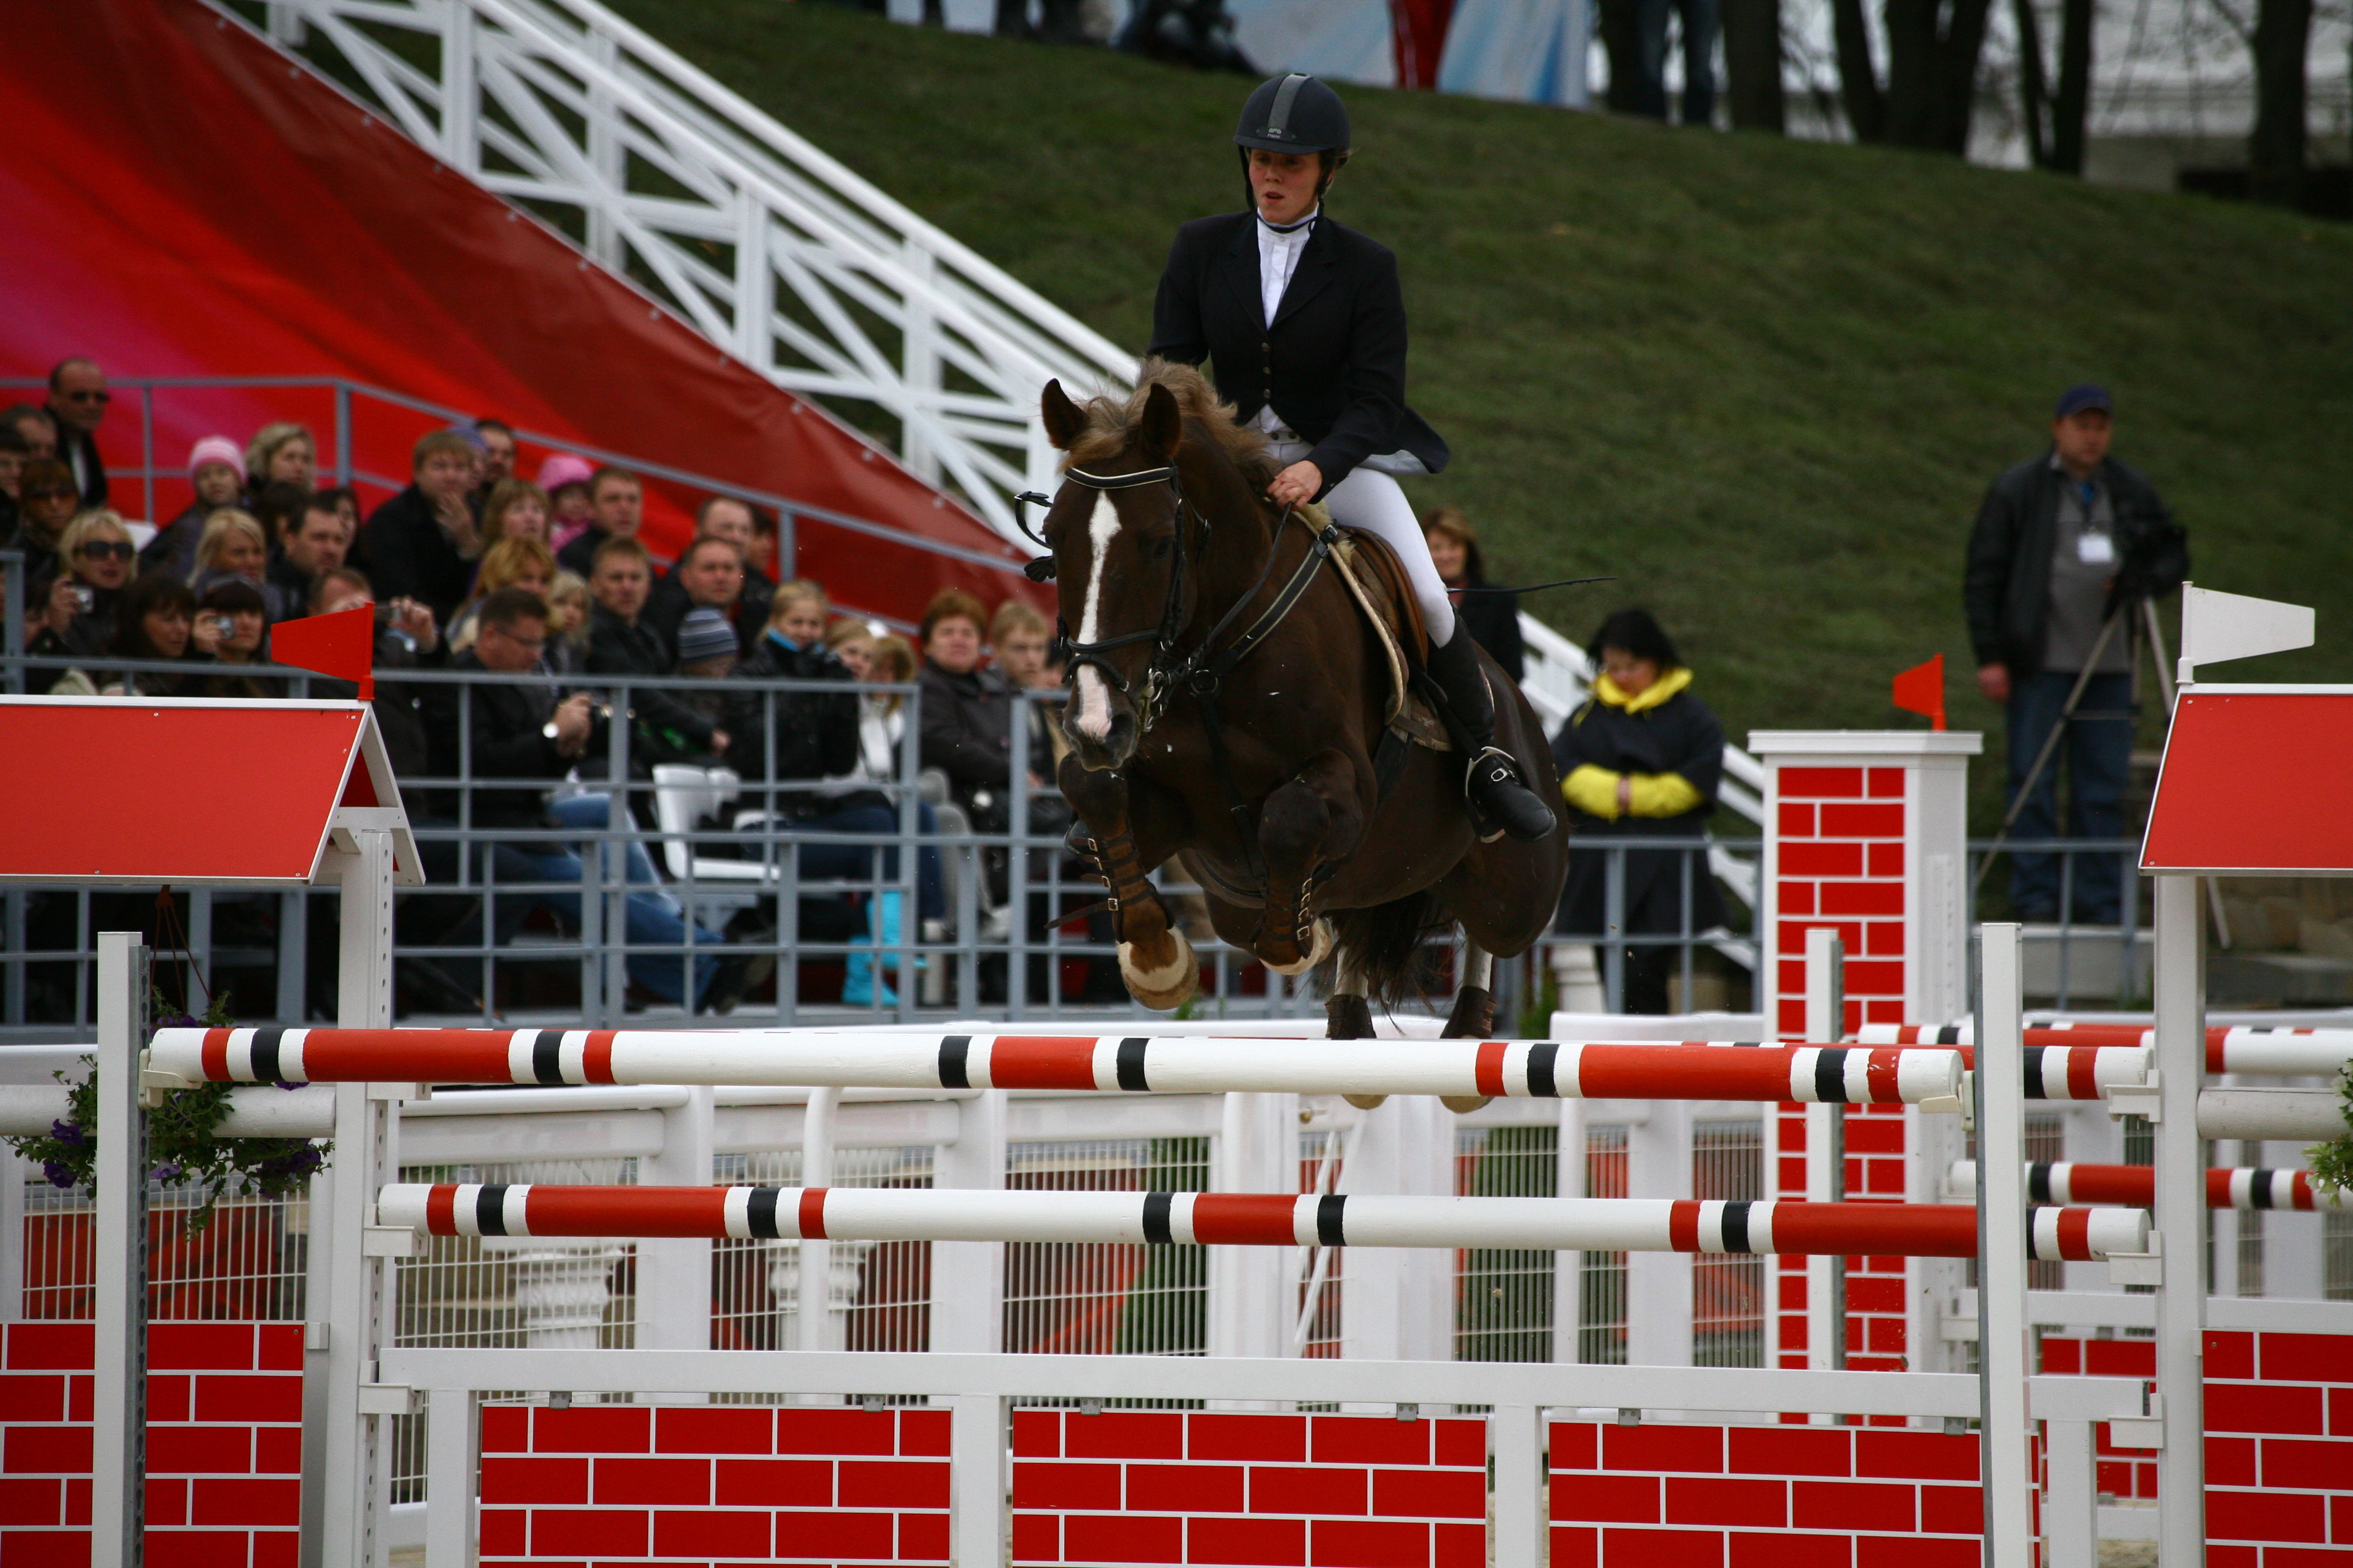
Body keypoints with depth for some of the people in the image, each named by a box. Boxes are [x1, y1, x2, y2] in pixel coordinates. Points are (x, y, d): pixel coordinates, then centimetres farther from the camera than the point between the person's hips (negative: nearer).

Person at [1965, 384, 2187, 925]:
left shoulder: (2133, 491, 11)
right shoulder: (2017, 491, 1)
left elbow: (2174, 556, 17)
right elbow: (1983, 576, 0)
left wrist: (2141, 580, -6)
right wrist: (1989, 654, -7)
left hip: (2109, 663, 3)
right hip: (2039, 662, -3)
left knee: (2103, 788, 4)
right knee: (2033, 783, -3)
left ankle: (2102, 901, 8)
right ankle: (2035, 895, 1)